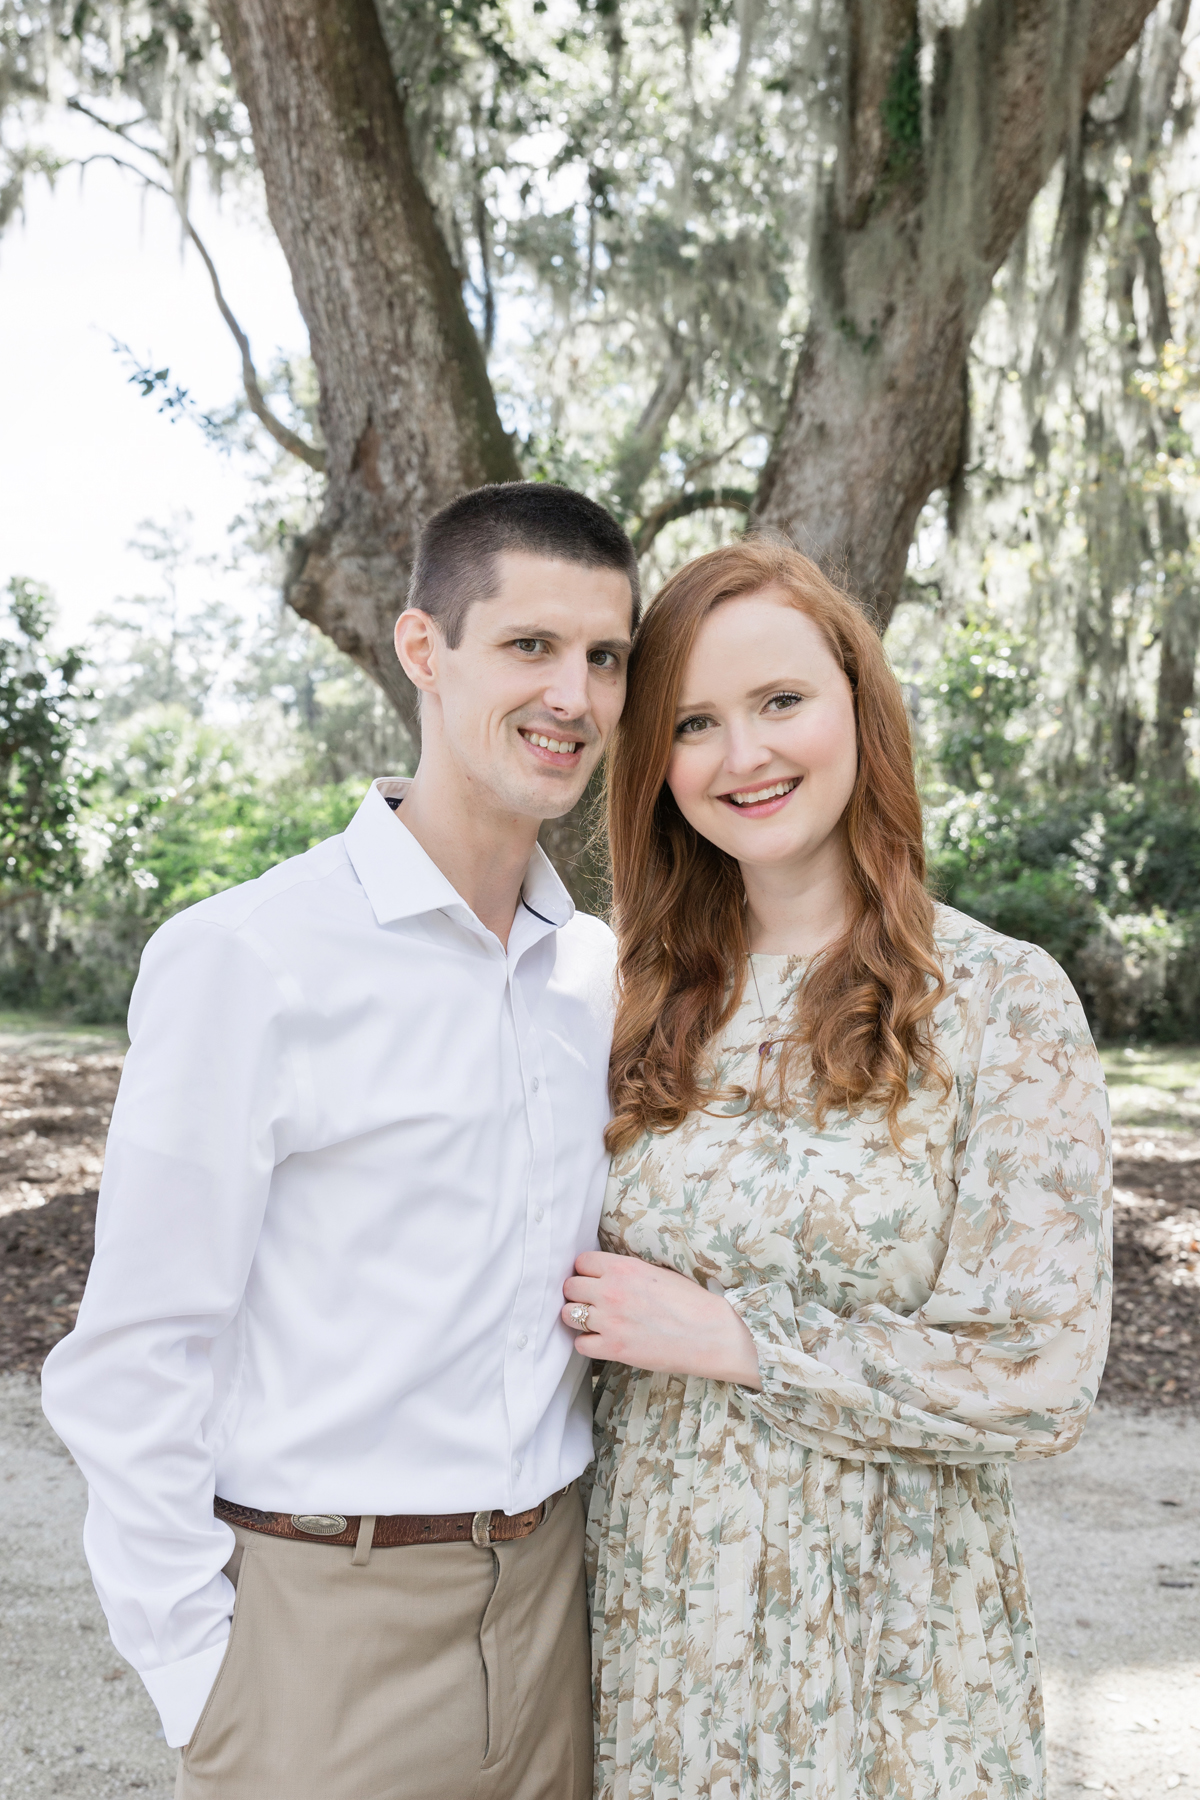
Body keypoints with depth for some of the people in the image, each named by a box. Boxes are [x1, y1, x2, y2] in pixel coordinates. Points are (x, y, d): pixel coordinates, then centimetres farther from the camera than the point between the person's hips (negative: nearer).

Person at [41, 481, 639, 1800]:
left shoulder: (601, 972, 4)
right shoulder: (245, 959, -14)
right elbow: (133, 1361, -11)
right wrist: (199, 1683, -10)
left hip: (548, 1595, 5)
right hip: (326, 1630, -5)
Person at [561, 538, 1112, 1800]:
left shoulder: (1005, 1000, -11)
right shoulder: (649, 1001, 1)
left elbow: (1042, 1381, -15)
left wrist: (725, 1337, -16)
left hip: (878, 1629, -3)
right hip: (646, 1599, 4)